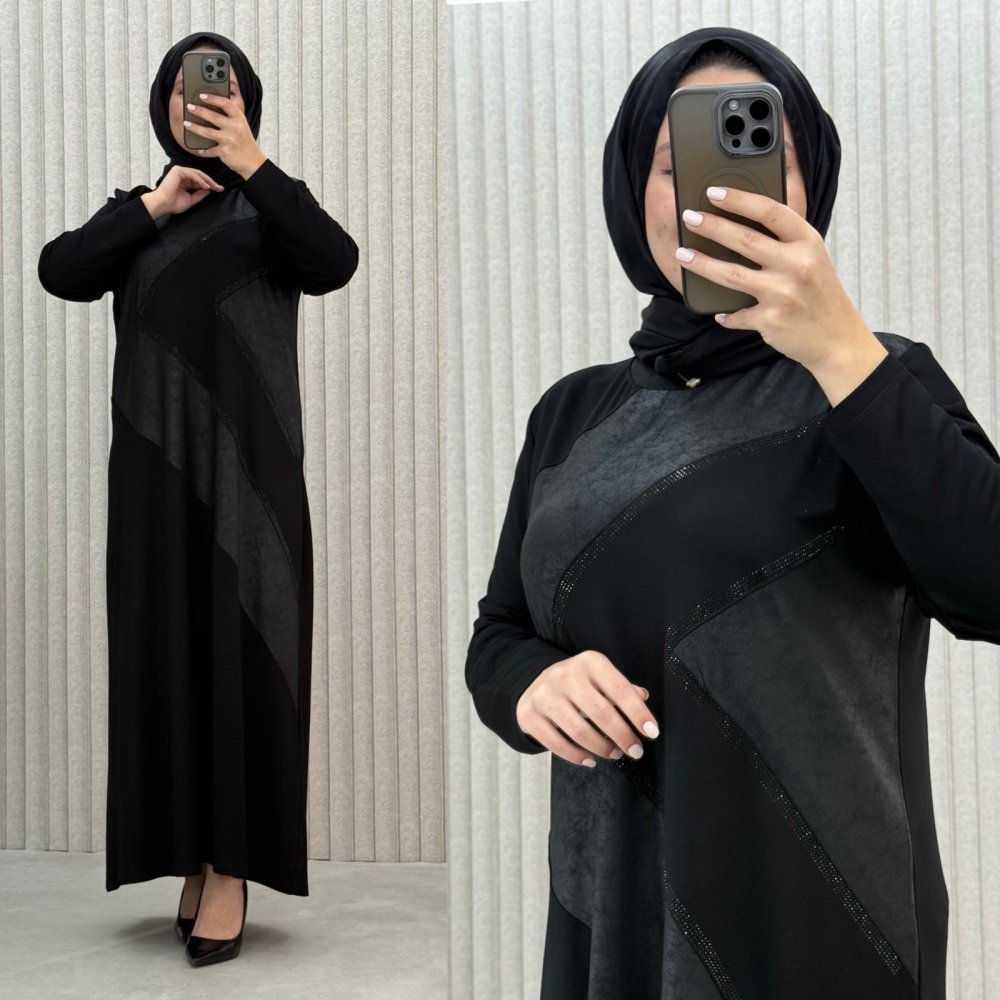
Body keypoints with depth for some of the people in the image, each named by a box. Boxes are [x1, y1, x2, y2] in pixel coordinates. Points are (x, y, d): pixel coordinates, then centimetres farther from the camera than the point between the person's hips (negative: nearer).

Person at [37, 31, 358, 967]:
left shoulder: (271, 204, 6)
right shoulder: (137, 210, 15)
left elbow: (334, 263, -17)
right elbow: (57, 271, -2)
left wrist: (250, 163, -25)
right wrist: (154, 205, -7)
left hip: (248, 465, -3)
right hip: (156, 467, 3)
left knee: (240, 652, -5)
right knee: (170, 654, 4)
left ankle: (231, 869, 0)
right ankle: (195, 858, 14)